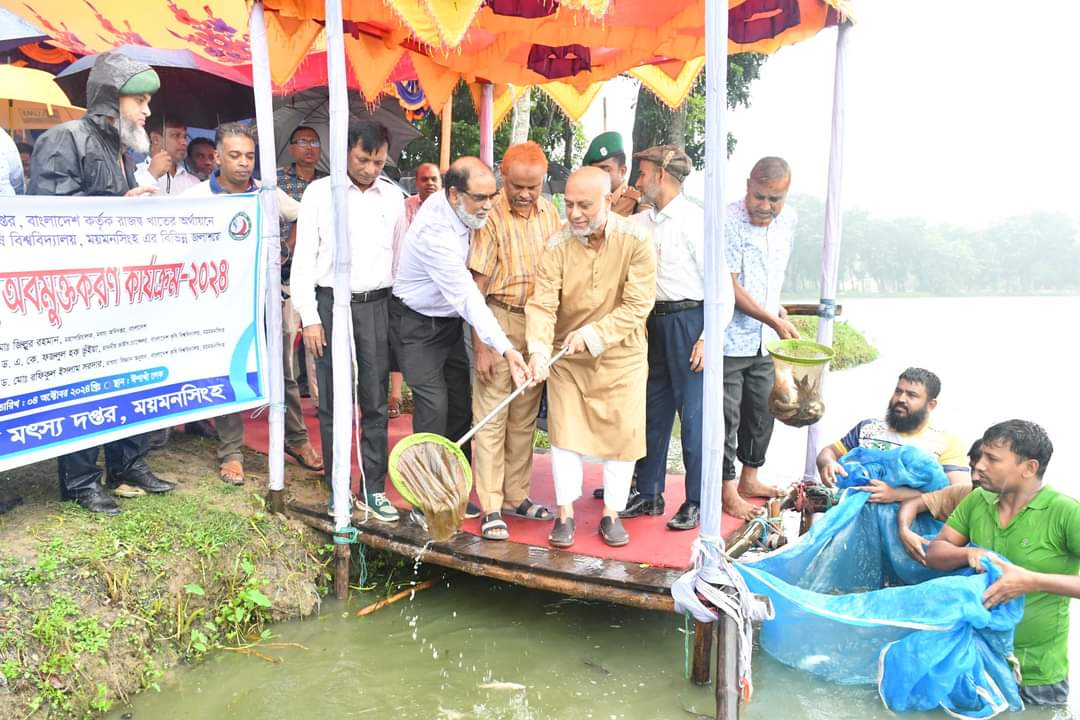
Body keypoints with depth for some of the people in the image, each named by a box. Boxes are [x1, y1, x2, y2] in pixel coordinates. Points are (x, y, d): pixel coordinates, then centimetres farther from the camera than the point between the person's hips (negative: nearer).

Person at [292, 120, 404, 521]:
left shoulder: (393, 196, 8)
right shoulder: (320, 192, -1)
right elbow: (304, 258, -1)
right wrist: (309, 318, -6)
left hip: (376, 305, 2)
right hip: (331, 303, -2)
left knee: (375, 402, 5)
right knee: (333, 403, 4)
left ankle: (373, 489, 15)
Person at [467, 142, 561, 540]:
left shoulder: (549, 212, 5)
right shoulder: (491, 216, -12)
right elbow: (477, 285, -13)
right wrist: (480, 345, -16)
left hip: (539, 323, 6)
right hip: (499, 321, -6)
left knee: (525, 417, 14)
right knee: (491, 417, 0)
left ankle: (516, 496, 26)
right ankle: (491, 508, 8)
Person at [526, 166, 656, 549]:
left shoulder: (636, 240, -16)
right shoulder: (558, 244, -12)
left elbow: (638, 304, -18)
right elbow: (542, 303, -18)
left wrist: (593, 335, -24)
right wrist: (539, 349, -33)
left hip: (620, 356, 0)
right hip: (567, 358, 1)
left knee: (622, 434, 5)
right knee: (565, 433, 3)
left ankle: (612, 514, 21)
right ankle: (565, 514, 18)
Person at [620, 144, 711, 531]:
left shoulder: (695, 220, -10)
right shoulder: (641, 222, 11)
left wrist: (707, 338, -16)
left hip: (689, 320, -7)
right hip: (655, 321, 7)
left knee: (693, 412, -1)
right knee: (653, 409, 12)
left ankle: (696, 502, 12)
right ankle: (649, 493, 24)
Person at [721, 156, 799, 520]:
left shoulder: (788, 219, 4)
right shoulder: (728, 221, -18)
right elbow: (730, 288, -18)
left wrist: (775, 306, 17)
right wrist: (774, 319, -15)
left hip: (764, 340, 7)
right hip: (729, 339, -7)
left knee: (763, 411, 16)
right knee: (727, 416, 1)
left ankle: (749, 479, 34)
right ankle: (728, 492, 15)